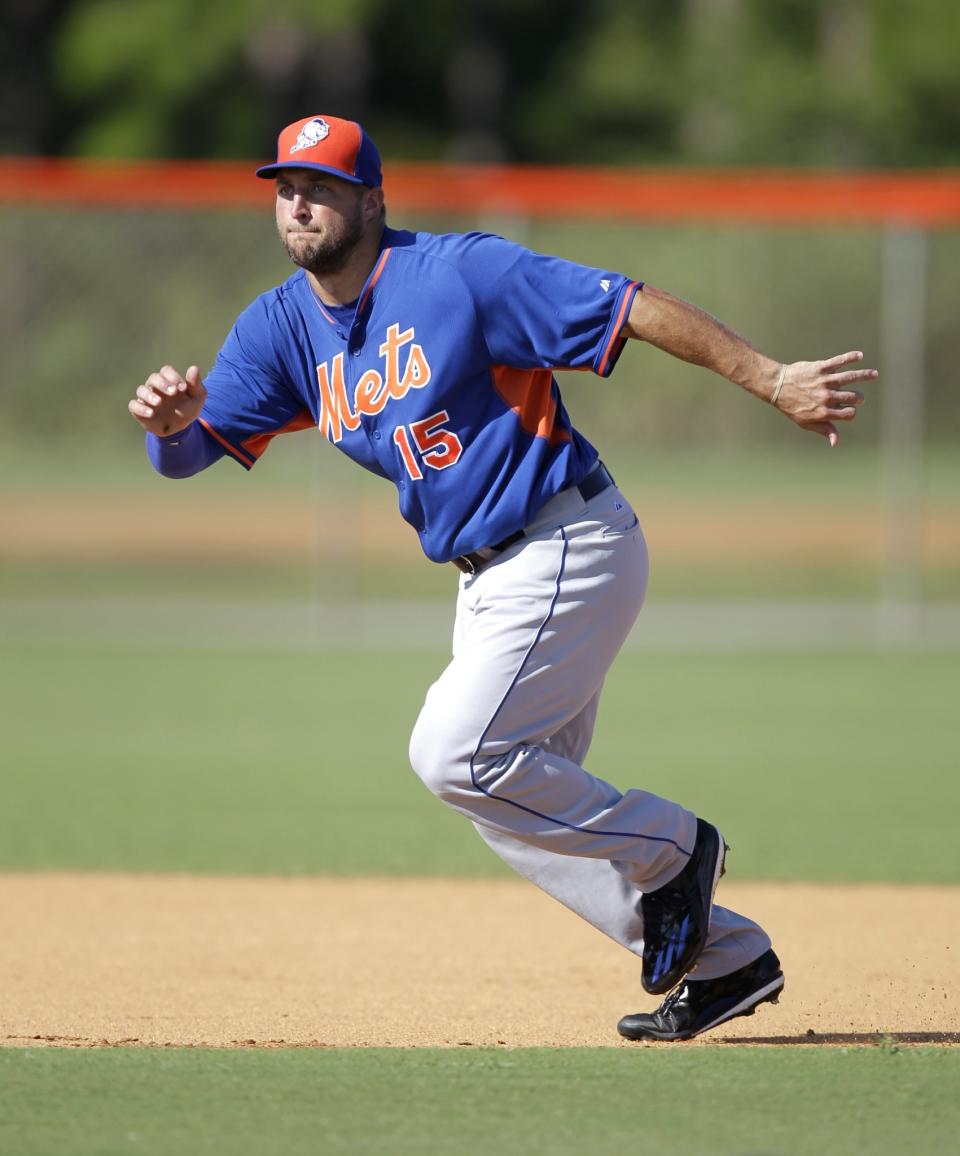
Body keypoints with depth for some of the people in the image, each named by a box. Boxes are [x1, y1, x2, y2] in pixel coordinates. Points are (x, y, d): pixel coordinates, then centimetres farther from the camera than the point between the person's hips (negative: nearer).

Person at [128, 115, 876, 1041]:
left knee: (455, 753, -19)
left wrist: (771, 382, -22)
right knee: (518, 803, 11)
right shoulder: (281, 329, 4)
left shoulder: (457, 273, -15)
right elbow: (187, 452, -2)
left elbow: (630, 307, -17)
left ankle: (669, 850, 1)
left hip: (573, 549, -9)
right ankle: (726, 960, 20)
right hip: (490, 580, 9)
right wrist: (170, 419, -27)